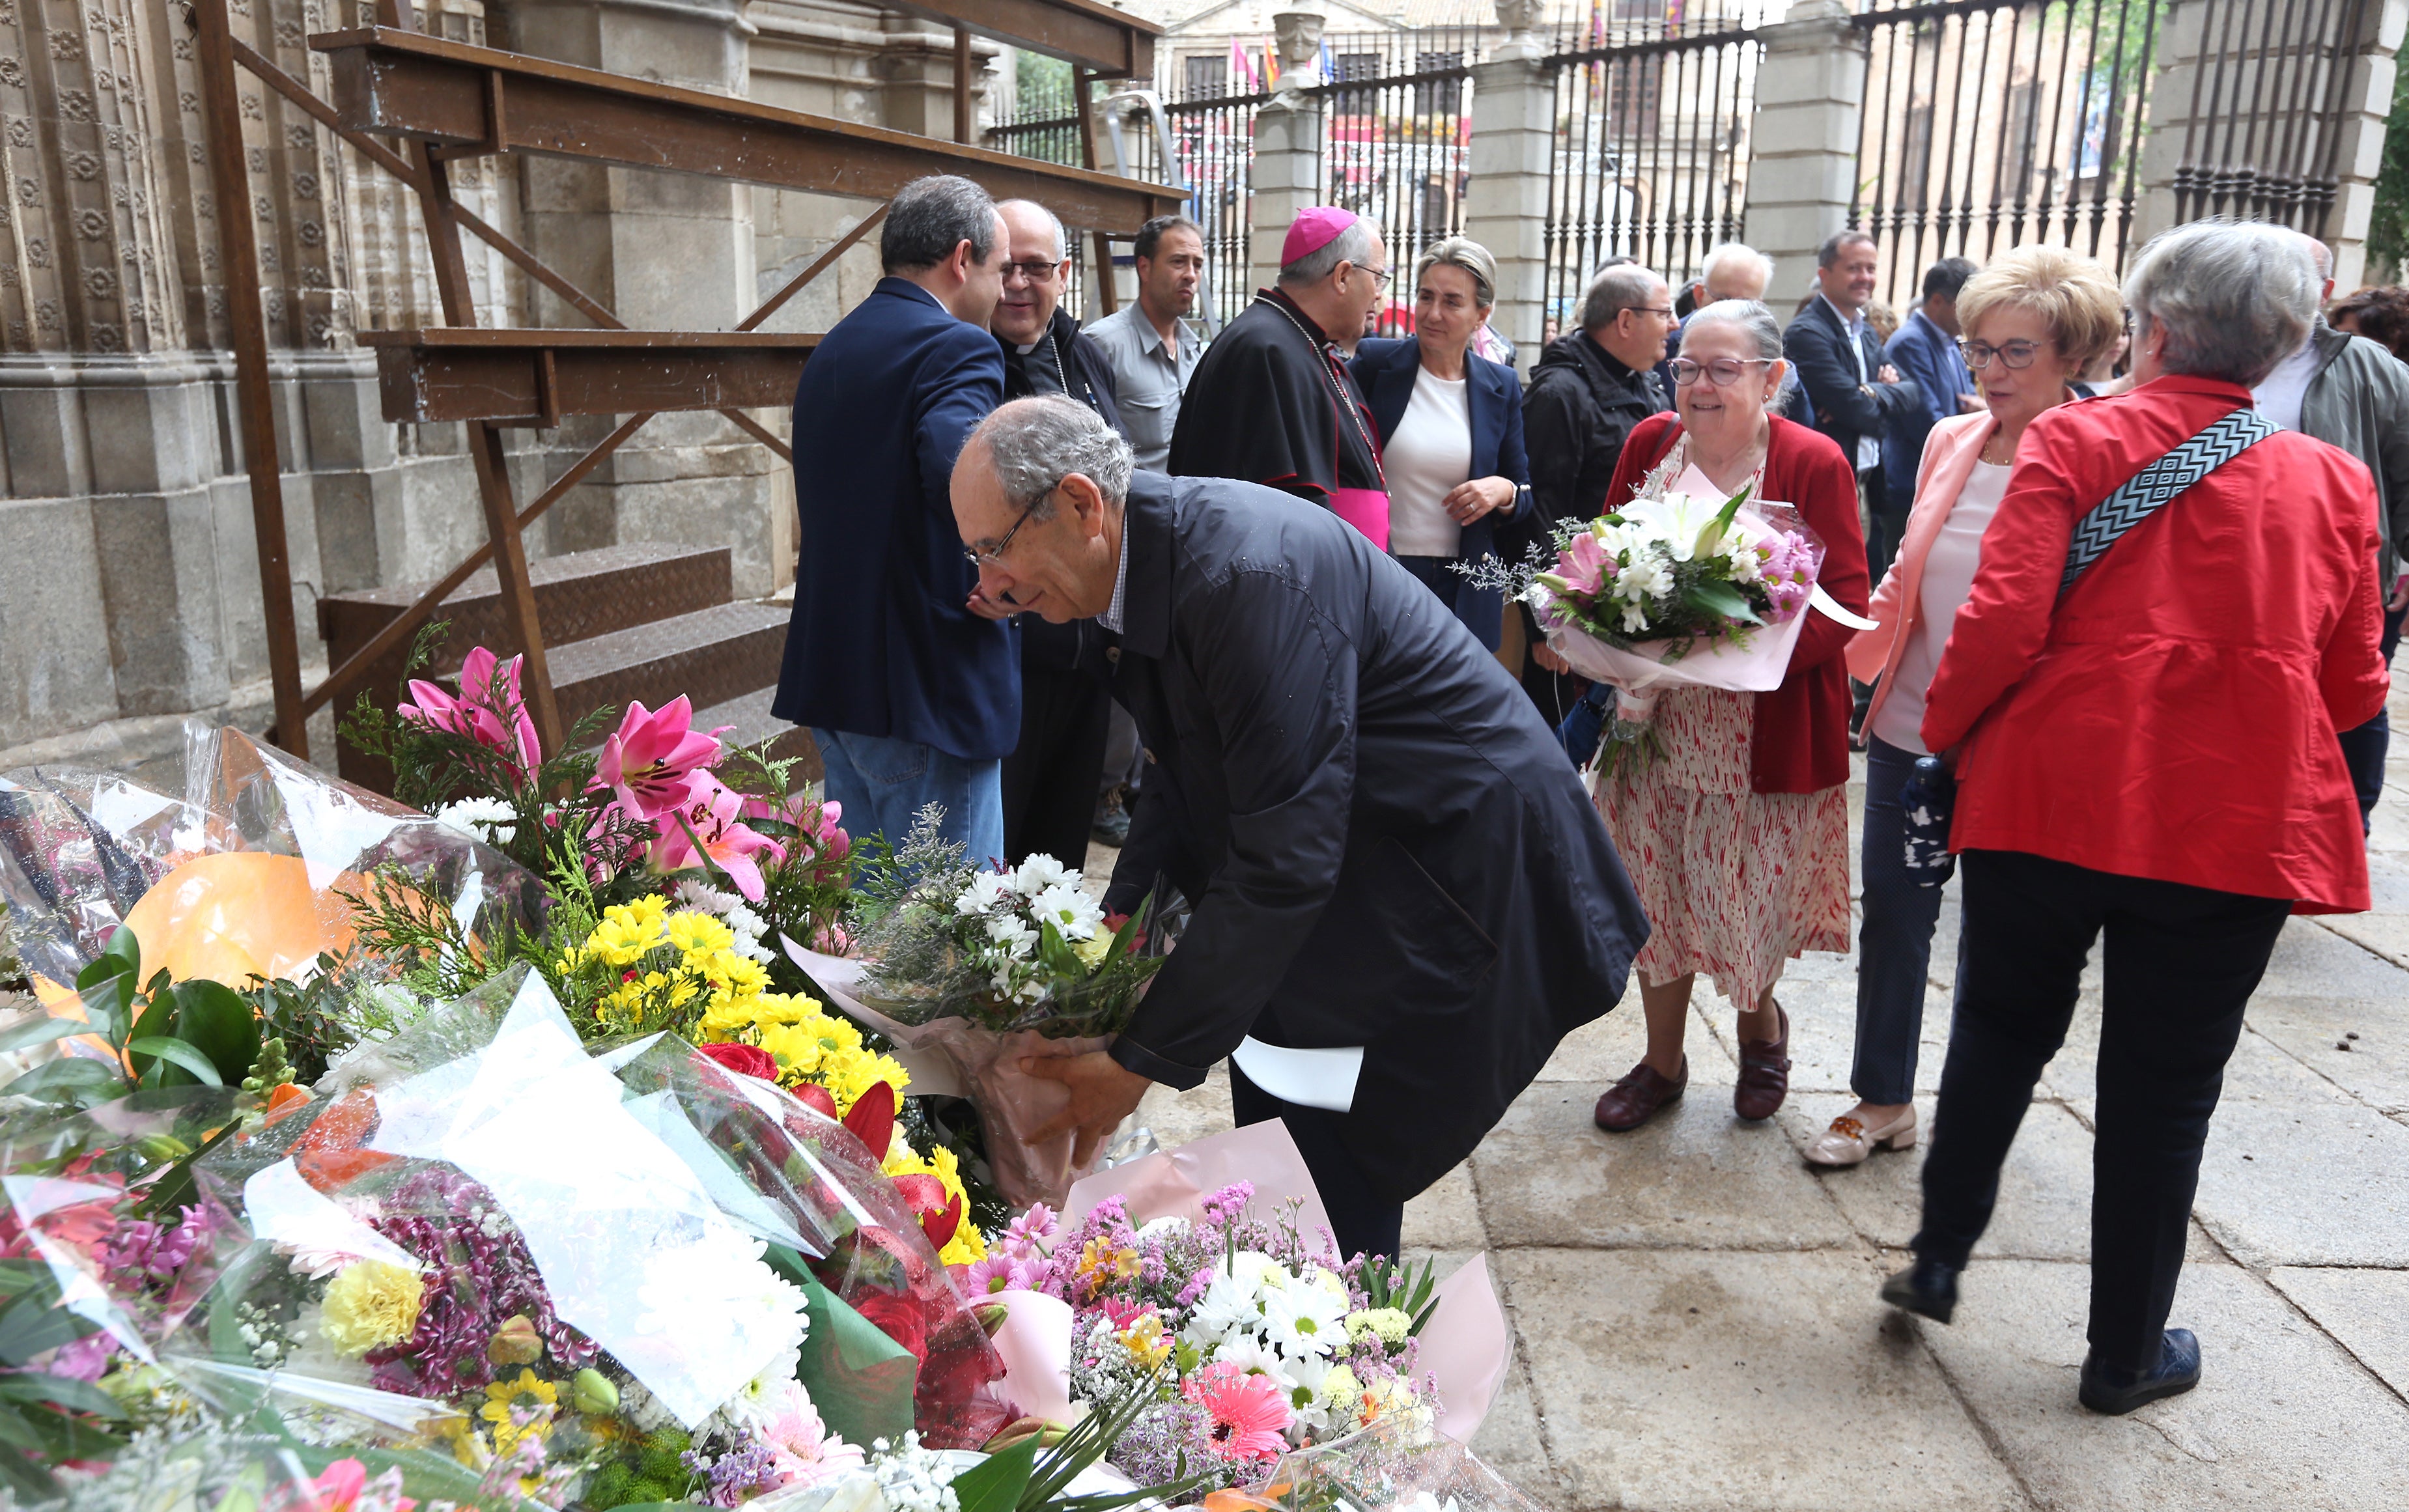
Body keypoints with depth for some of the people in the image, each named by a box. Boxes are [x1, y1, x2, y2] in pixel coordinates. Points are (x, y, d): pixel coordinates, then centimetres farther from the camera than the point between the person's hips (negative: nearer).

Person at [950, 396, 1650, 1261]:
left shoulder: (1251, 574, -30)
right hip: (1353, 864, 9)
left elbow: (1284, 862, -29)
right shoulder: (1147, 562, -1)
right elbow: (1185, 776, 11)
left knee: (1333, 1194, -5)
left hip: (1463, 877, -9)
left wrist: (1139, 1063, -23)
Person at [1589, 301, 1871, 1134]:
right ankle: (1662, 1059, 29)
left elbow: (1845, 599, -10)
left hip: (1761, 728, -3)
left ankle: (1760, 1022, 41)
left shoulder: (1812, 463, -8)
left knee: (1749, 890, 8)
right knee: (1655, 888, 9)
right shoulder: (1651, 443, 3)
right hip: (1654, 715, 3)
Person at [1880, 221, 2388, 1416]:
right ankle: (2126, 1353, 25)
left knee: (2001, 1033, 20)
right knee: (2163, 1088, 12)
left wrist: (1948, 727, 1)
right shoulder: (2333, 483, 4)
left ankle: (1937, 1262, 26)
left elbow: (2005, 620, -15)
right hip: (2238, 823, 2)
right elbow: (2354, 689, 7)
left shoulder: (2073, 440, -4)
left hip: (2052, 795, -1)